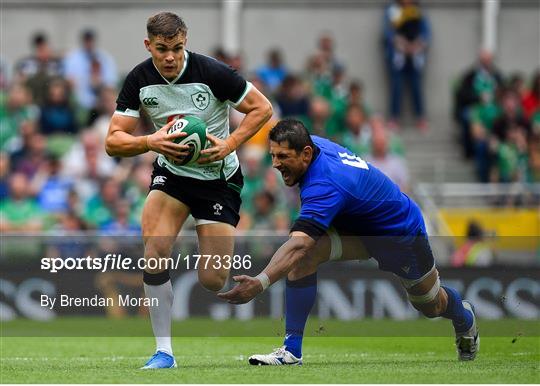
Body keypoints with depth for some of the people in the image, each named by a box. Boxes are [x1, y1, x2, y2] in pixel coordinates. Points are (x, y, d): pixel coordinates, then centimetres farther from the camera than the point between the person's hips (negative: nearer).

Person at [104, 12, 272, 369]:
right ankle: (164, 351, -10)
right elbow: (114, 141, -9)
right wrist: (150, 142, -28)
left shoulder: (212, 72, -20)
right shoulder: (139, 80, -10)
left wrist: (230, 144, -22)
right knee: (155, 252, -21)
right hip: (171, 173, 3)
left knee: (213, 280, -9)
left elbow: (262, 108, -10)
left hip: (218, 176, -2)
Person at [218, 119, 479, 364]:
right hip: (357, 227, 7)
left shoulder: (324, 186, -41)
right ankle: (292, 349, -19)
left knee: (432, 306, 18)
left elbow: (299, 244, -55)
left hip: (403, 232, -7)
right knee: (305, 255, -23)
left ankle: (464, 317, 56)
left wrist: (260, 282, -66)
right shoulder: (315, 143, -17)